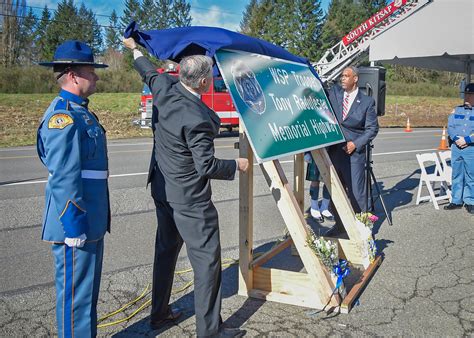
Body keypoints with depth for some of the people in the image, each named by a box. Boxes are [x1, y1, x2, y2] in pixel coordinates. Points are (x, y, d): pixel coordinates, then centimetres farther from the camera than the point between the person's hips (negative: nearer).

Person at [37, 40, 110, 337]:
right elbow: (63, 177, -23)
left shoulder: (80, 111, 14)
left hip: (91, 220, 10)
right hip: (77, 223, -10)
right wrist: (74, 224, -23)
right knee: (76, 291, 2)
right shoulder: (63, 116, -18)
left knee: (88, 288, 21)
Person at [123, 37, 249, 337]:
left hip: (162, 189, 9)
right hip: (190, 199, -9)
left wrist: (134, 48, 39)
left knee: (166, 249, 22)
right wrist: (237, 165, -5)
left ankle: (160, 313, 38)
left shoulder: (164, 87, -4)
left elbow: (149, 71, 19)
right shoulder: (196, 118, -26)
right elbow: (207, 167, -22)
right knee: (207, 259, 3)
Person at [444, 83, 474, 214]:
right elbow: (450, 127, 3)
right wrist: (457, 139, -13)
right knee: (456, 176, 10)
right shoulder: (456, 110, 11)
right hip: (456, 148, 3)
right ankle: (456, 201, 19)